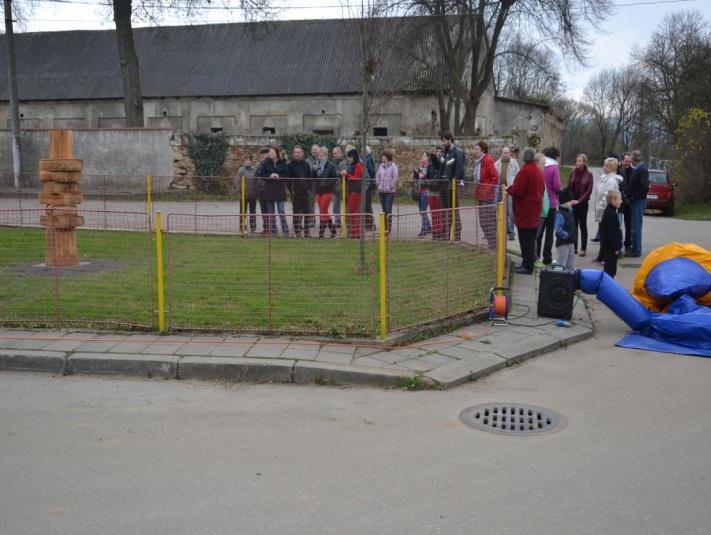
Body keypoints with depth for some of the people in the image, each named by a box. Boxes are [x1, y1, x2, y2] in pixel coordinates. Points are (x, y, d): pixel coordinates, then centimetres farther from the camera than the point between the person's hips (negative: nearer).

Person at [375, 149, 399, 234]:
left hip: (390, 191, -6)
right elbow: (377, 175, 18)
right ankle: (385, 227, 16)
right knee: (384, 210, 9)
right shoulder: (381, 165, 11)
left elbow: (396, 177, -14)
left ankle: (389, 228, -6)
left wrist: (392, 186, -13)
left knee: (388, 210, -9)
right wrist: (378, 184, 7)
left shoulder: (393, 166, -8)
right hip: (381, 191, 6)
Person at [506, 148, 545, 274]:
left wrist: (509, 189, 0)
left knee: (525, 239, -3)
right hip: (536, 209, 9)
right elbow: (542, 189, 19)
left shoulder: (525, 171, -17)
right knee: (531, 239, 15)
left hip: (525, 210, -9)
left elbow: (517, 191, -19)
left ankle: (527, 266, 0)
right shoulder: (539, 171, 11)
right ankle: (528, 263, 24)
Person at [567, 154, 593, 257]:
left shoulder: (588, 174, -5)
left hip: (583, 203, -3)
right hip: (572, 202, 3)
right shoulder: (572, 173, 4)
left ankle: (583, 248, 4)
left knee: (583, 225, 1)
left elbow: (589, 190, -8)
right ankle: (574, 247, 15)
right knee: (573, 225, 8)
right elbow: (569, 187, 5)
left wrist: (580, 200, -14)